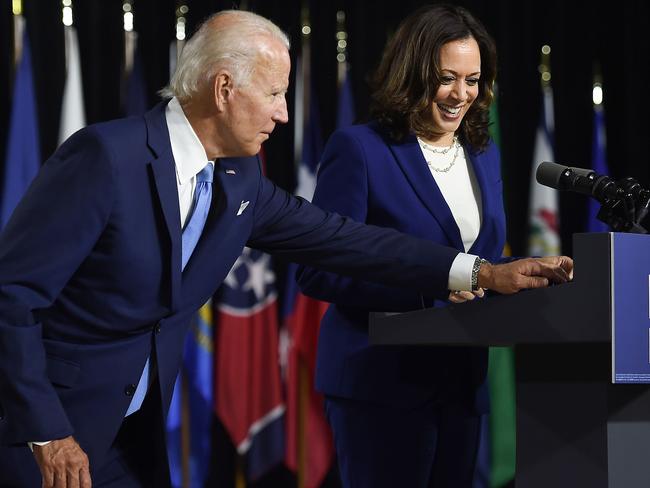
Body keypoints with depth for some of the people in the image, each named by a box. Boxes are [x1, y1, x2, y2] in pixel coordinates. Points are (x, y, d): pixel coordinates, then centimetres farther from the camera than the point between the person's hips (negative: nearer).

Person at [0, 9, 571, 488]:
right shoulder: (105, 156, -20)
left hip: (136, 432, 7)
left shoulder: (240, 181, 3)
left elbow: (337, 239, 9)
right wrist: (47, 435, -21)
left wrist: (484, 273, 7)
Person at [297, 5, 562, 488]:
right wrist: (430, 284, -21)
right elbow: (318, 271, -13)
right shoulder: (358, 149, -7)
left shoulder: (484, 156, 14)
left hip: (463, 384, 6)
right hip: (382, 383, -6)